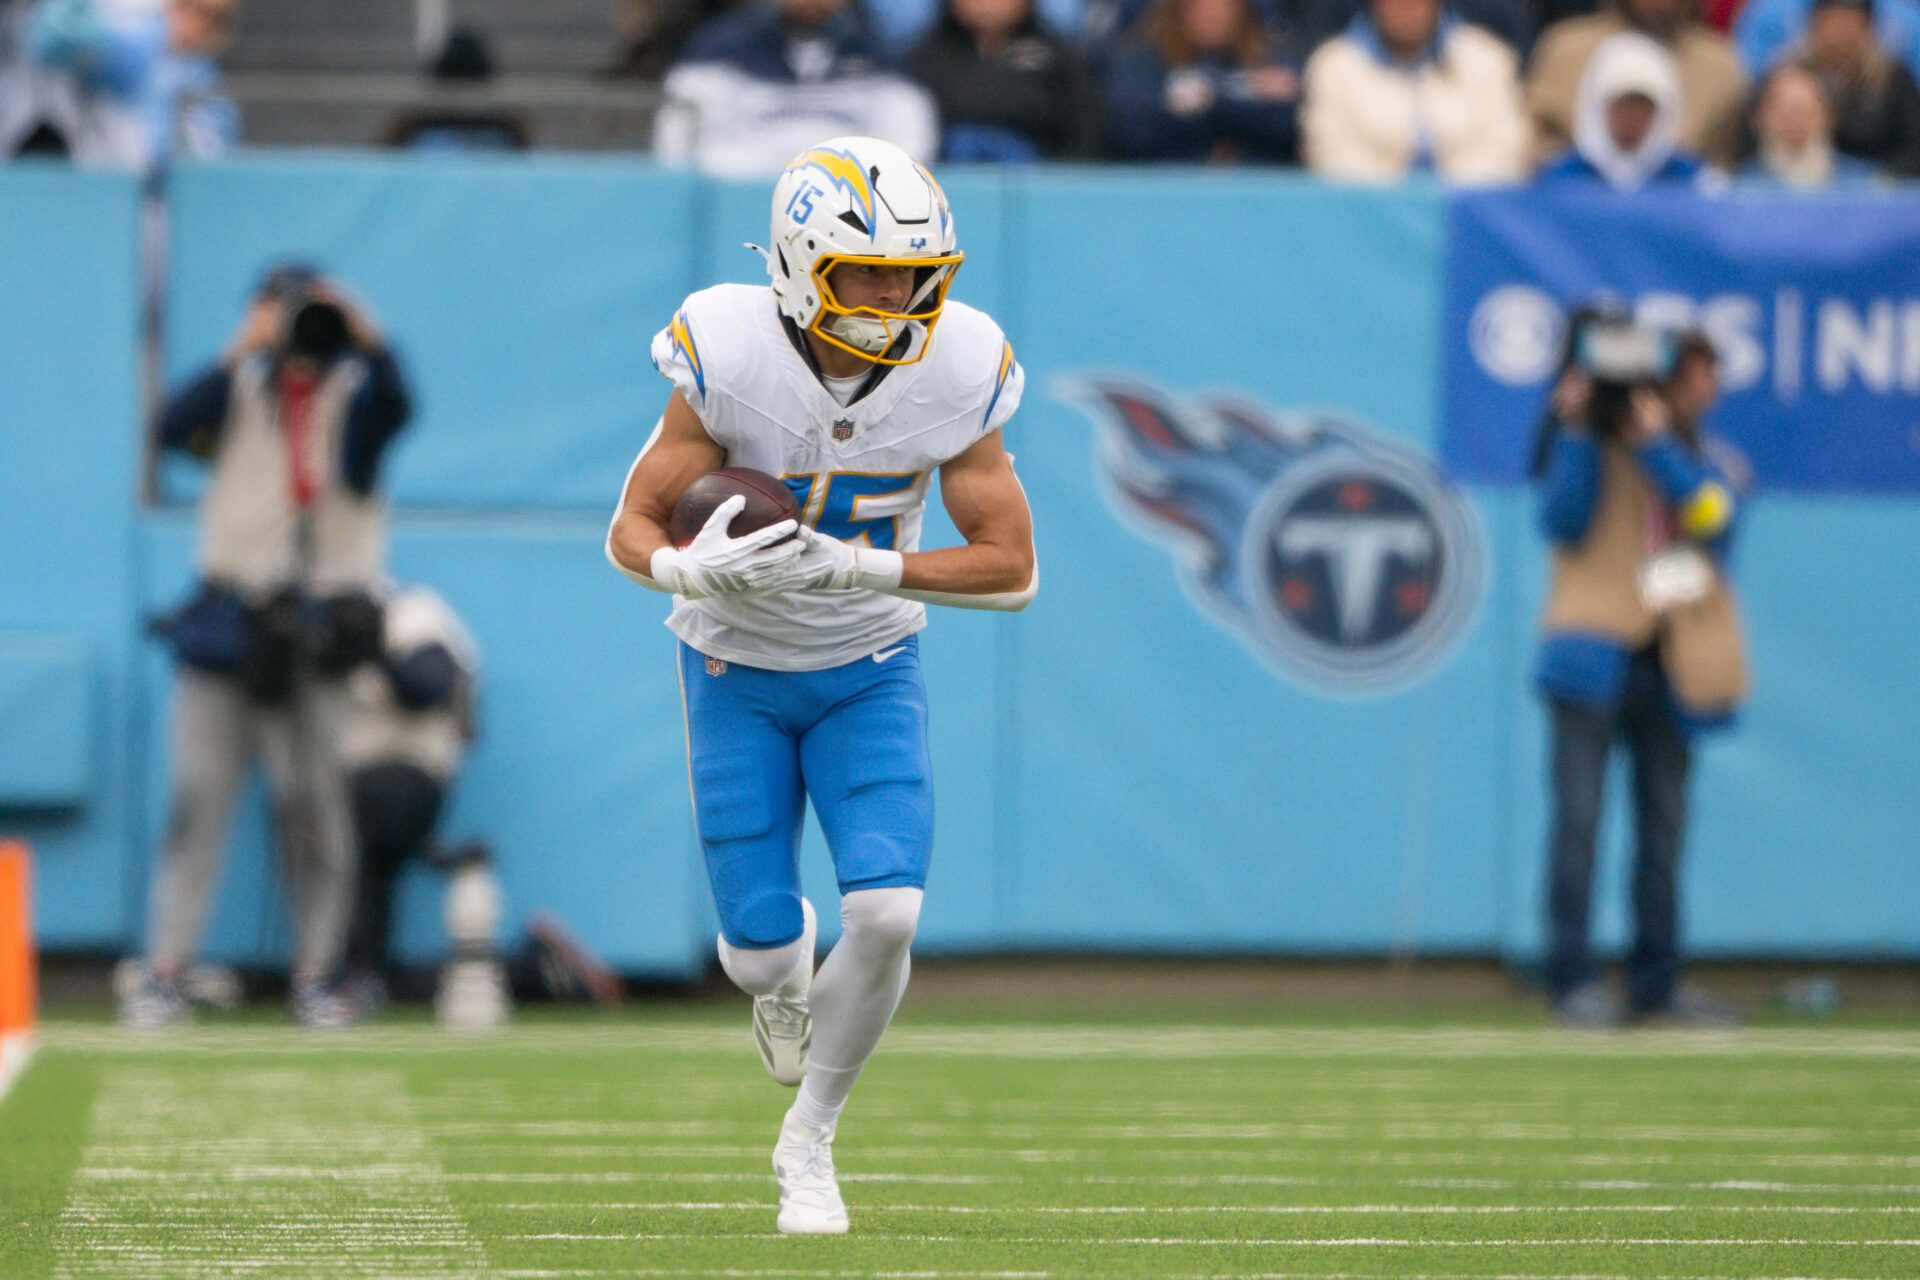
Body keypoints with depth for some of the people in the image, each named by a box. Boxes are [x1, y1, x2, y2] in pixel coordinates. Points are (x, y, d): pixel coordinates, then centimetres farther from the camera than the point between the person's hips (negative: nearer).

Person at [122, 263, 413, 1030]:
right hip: (233, 619, 1)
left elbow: (394, 407, -15)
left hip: (320, 627, -1)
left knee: (316, 808, 0)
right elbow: (176, 425, -9)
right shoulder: (240, 394, 10)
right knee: (197, 799, -3)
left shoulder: (352, 398, 7)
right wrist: (245, 351, -18)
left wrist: (364, 340, -30)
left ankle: (315, 978, 6)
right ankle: (164, 975, -5)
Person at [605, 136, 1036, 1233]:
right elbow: (632, 530, -16)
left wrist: (850, 568, -29)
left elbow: (1013, 568, -16)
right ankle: (784, 969, 37)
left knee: (886, 916, -17)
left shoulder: (952, 377, -18)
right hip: (740, 674, -1)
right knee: (763, 952, -4)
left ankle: (809, 1139, 7)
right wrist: (692, 572, -41)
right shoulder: (731, 359, -24)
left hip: (870, 672, 1)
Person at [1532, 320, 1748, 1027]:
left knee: (1664, 823, 6)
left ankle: (1657, 981, 11)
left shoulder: (1708, 466, 15)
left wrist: (1655, 437, -15)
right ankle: (1573, 979, -11)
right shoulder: (1591, 451, 6)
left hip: (1671, 663, 4)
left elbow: (1713, 515, -7)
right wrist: (1575, 429, -14)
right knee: (1579, 816, -10)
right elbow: (1562, 524, -9)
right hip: (1595, 656, -4)